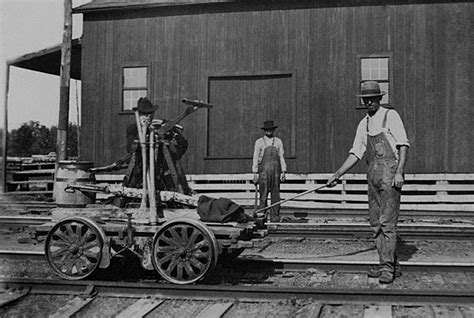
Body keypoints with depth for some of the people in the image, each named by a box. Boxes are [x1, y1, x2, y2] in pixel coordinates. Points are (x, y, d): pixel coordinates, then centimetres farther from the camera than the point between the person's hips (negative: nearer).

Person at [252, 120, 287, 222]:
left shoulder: (278, 141, 12)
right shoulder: (259, 142, 5)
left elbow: (282, 157, 11)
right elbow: (255, 158, 4)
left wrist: (283, 172, 4)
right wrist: (255, 173, -2)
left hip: (276, 171, 2)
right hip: (263, 171, -2)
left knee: (276, 196, 1)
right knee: (263, 196, -4)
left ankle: (275, 219, 6)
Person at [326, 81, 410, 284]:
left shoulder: (391, 116, -1)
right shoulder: (363, 125, 16)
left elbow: (403, 145, -7)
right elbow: (356, 153, 17)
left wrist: (399, 172, -18)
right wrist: (338, 174, 10)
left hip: (390, 172, -7)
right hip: (373, 175, 7)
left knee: (387, 222, -10)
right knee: (375, 222, 6)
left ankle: (388, 267, -6)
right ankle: (392, 265, 15)